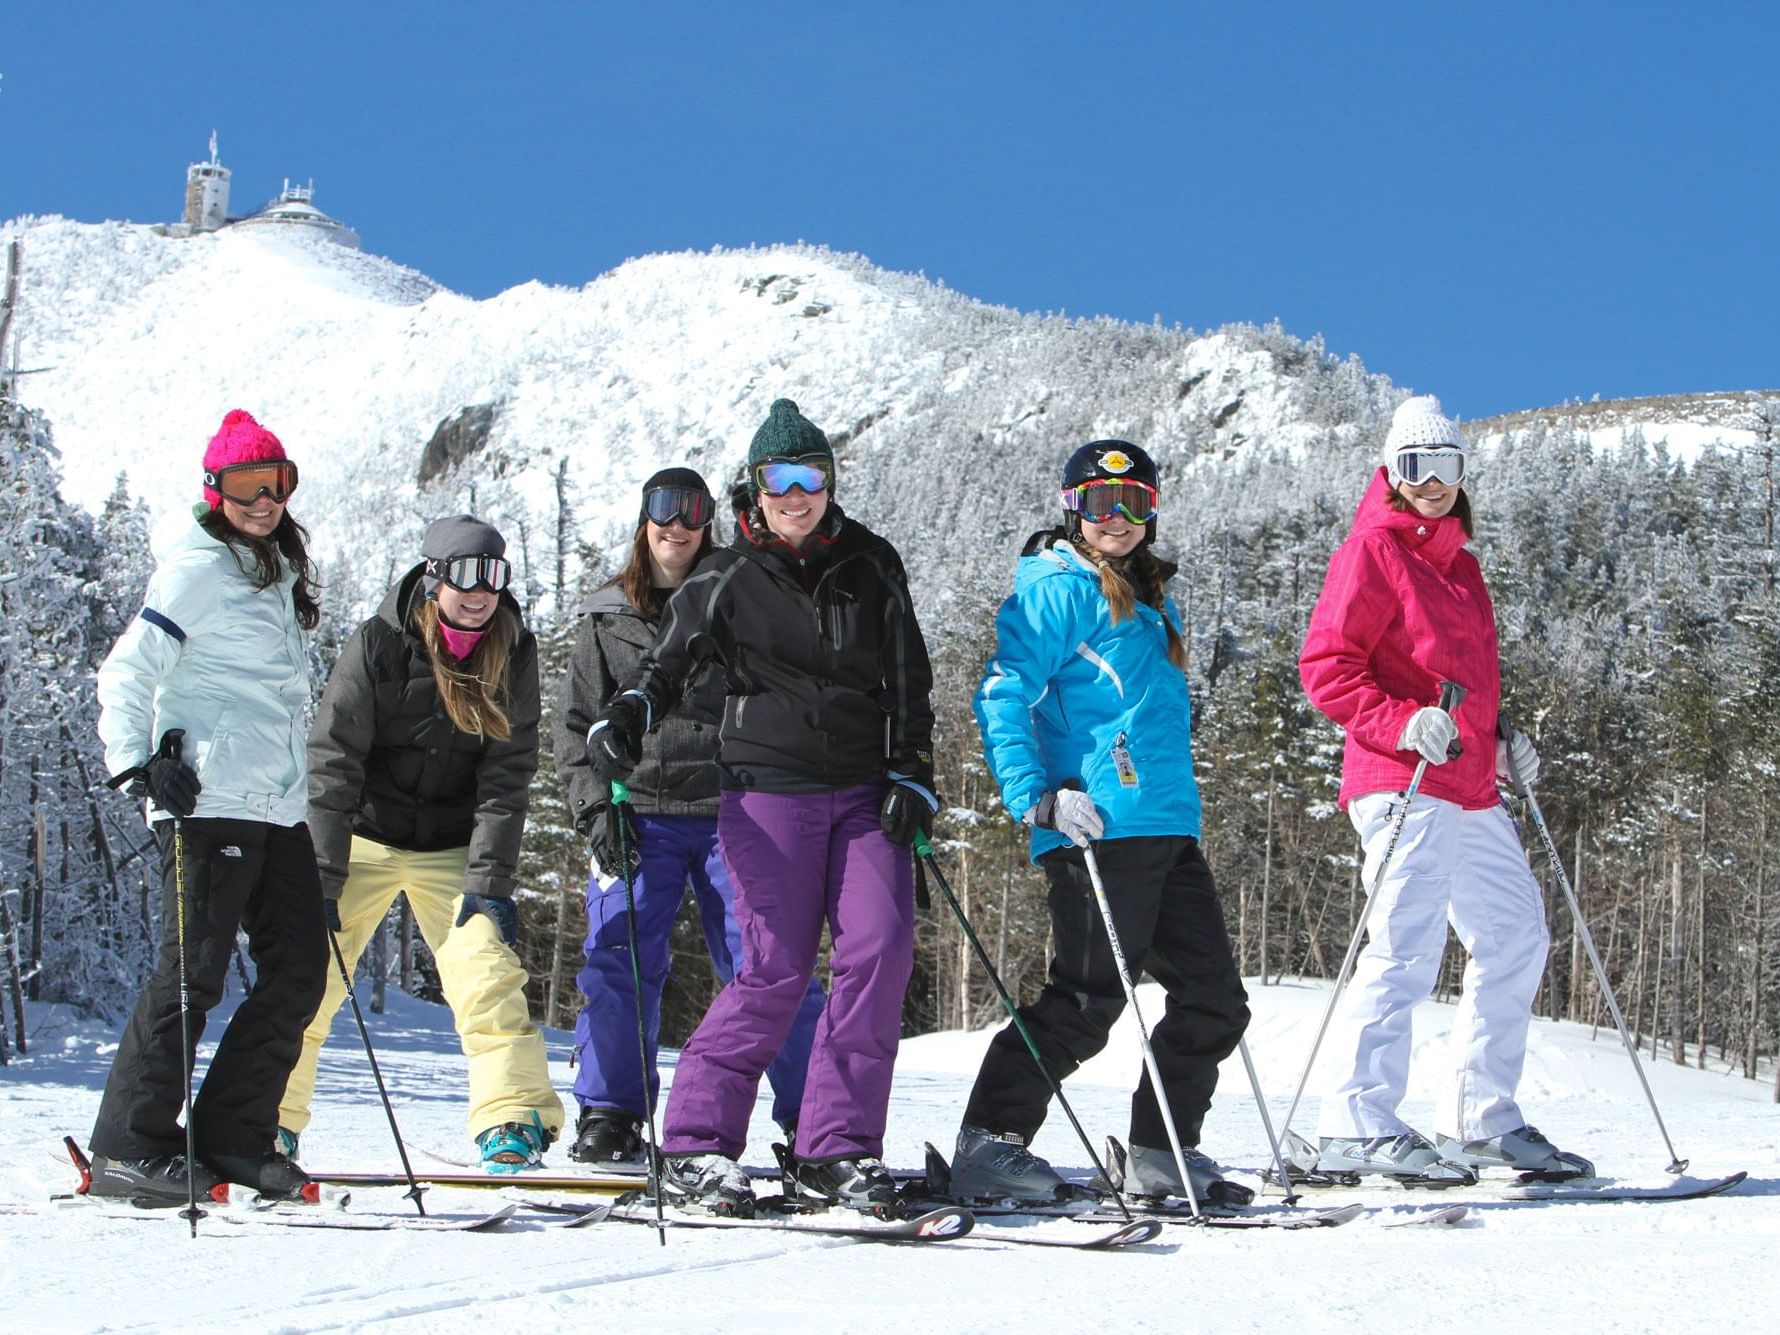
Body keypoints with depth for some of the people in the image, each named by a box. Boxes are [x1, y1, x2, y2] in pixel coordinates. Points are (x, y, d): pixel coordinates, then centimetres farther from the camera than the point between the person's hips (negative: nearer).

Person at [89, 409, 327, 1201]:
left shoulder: (278, 567, 19)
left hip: (278, 807, 8)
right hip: (211, 803, -8)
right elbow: (127, 674, -9)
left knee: (298, 973, 4)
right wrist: (141, 761, -20)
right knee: (193, 974, -8)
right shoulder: (197, 568, -5)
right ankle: (130, 1149, -2)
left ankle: (231, 1137, 11)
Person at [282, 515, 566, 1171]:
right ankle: (269, 1120, 11)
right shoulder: (378, 644, -15)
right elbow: (331, 761, -15)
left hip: (454, 848, 2)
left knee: (488, 972, -14)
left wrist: (490, 881, -14)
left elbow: (507, 774, -7)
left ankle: (514, 1126, -12)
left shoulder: (513, 653, -7)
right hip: (364, 838, -1)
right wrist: (321, 879, -20)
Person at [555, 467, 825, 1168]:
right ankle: (609, 1115, 5)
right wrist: (595, 806, -2)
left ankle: (808, 1117, 0)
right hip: (639, 815, 1)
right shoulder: (607, 617, 13)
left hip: (731, 813, 0)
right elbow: (576, 723, 11)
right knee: (621, 960, -7)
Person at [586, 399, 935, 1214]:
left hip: (865, 793, 3)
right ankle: (694, 1144, 1)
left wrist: (910, 776, 4)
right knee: (778, 968, -10)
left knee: (880, 947, -12)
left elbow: (908, 680, 13)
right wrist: (624, 720, -18)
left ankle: (836, 1150, -5)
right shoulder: (726, 580, 4)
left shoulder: (872, 567, 11)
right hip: (769, 790, -3)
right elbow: (666, 664, 2)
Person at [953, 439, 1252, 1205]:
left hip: (1169, 829, 9)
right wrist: (1037, 797, -20)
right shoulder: (1057, 590, -3)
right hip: (1100, 829, -9)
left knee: (1214, 1001, 8)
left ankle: (1162, 1154, 16)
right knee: (1087, 998, -11)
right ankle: (990, 1144, -4)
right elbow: (1003, 700, -10)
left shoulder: (1152, 602, 22)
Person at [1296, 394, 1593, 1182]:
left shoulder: (1458, 559, 22)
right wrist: (1405, 724, -23)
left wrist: (1500, 738, 15)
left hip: (1470, 791, 9)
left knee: (1515, 938, 12)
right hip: (1405, 786, -9)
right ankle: (1357, 1125, -15)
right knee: (1407, 944, -16)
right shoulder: (1373, 548, -4)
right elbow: (1325, 665, -12)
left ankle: (1480, 1118, 20)